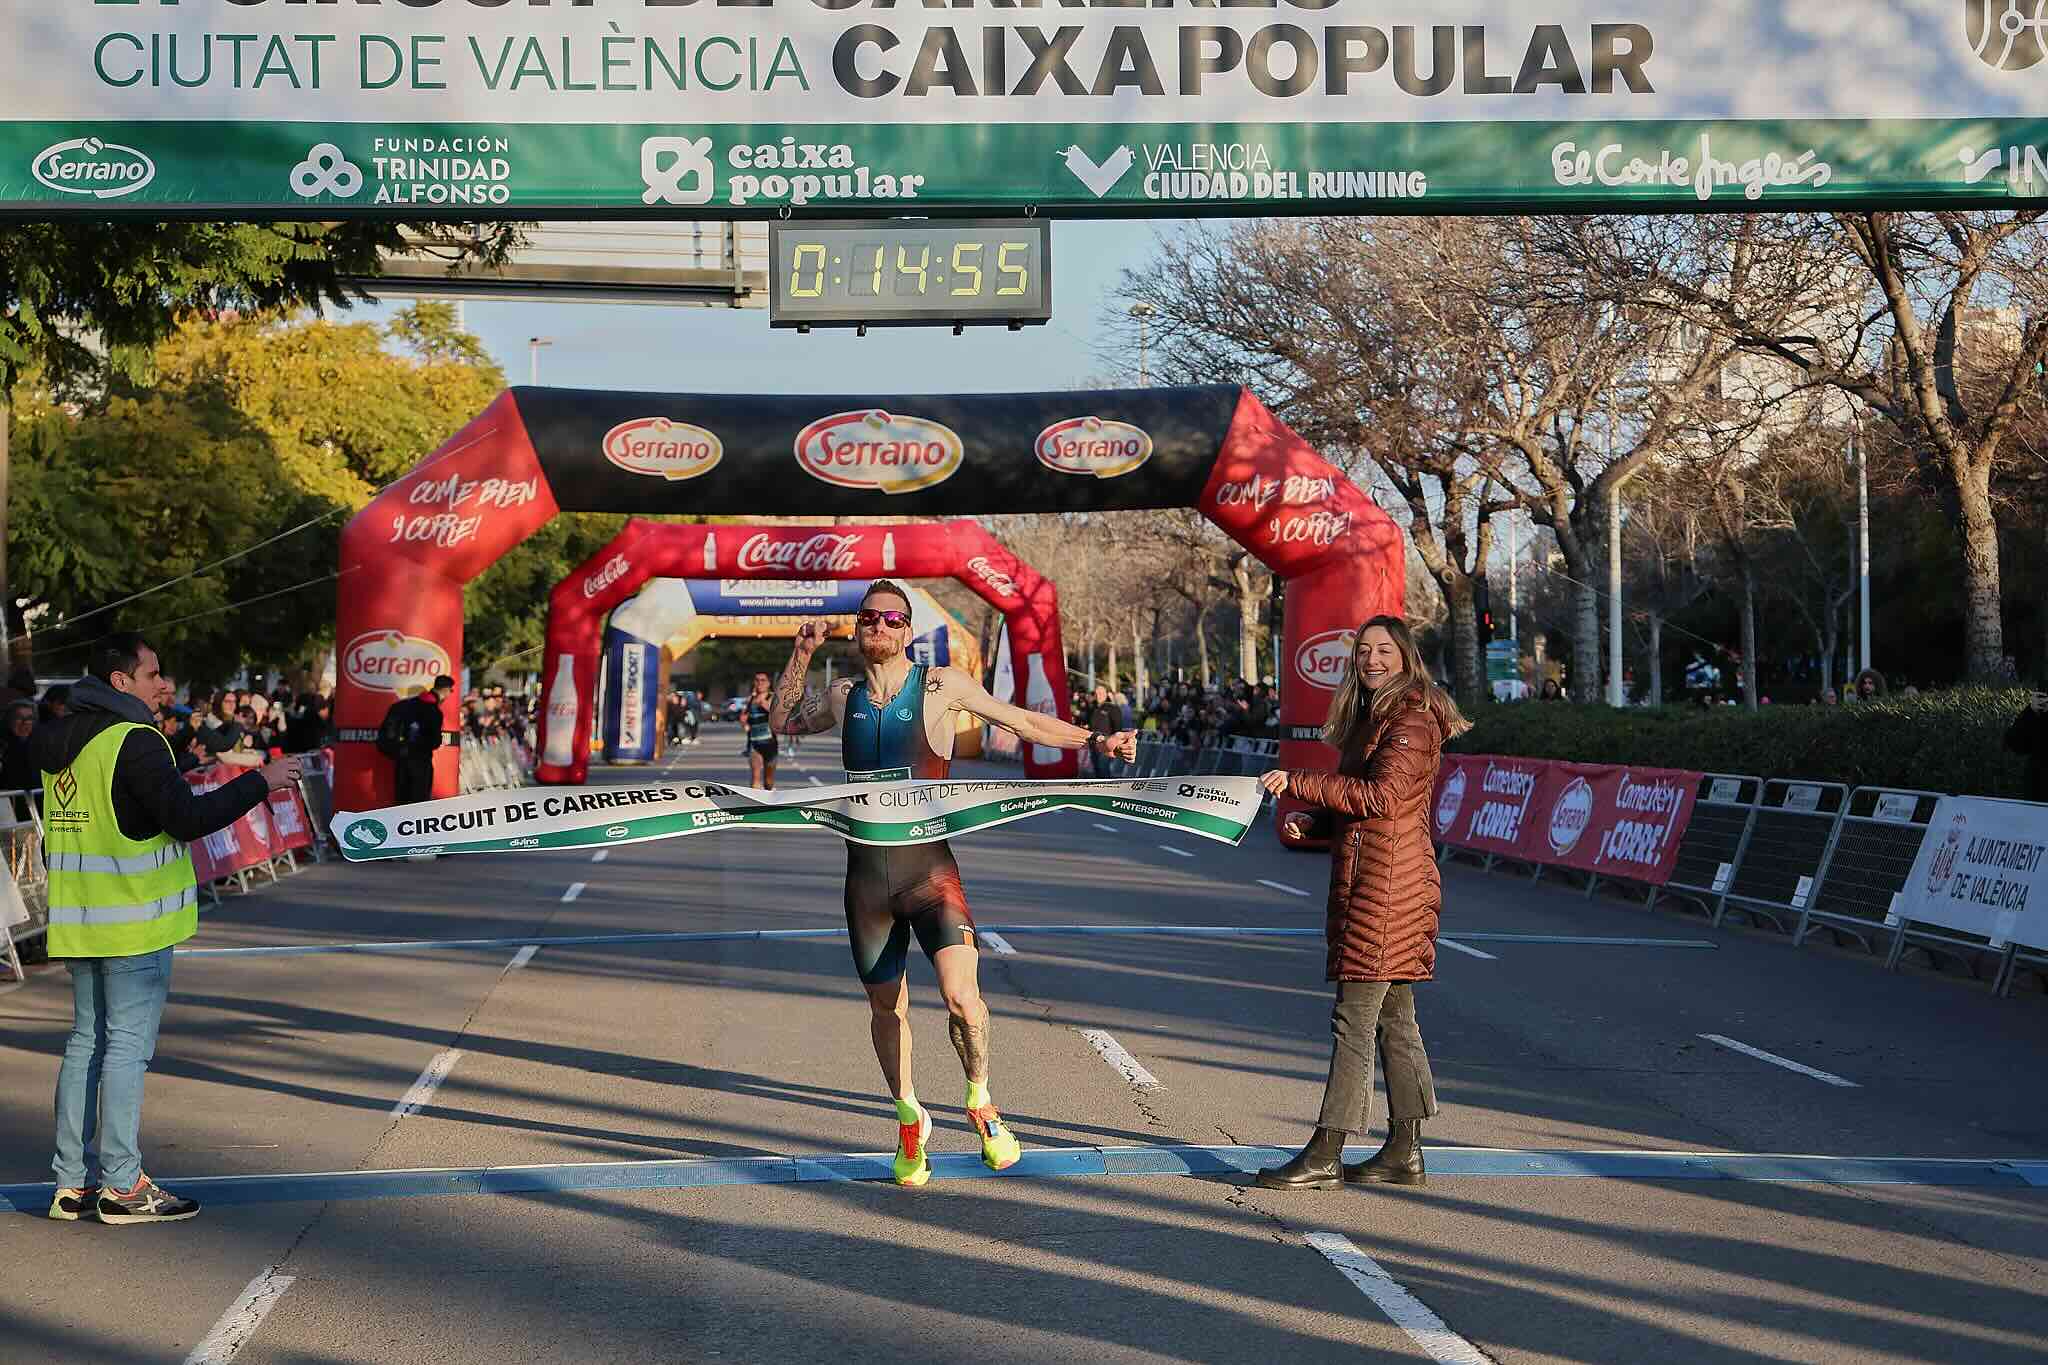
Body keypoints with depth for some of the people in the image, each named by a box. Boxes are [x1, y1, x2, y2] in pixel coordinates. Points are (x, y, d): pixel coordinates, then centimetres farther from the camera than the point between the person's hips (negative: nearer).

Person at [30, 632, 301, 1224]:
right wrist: (261, 782, -14)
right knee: (127, 1047, -3)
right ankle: (121, 1185, 1)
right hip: (134, 922, -8)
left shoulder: (57, 740, 9)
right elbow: (188, 818, -22)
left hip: (79, 922, 8)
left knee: (86, 1043, 13)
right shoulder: (135, 741, -17)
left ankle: (74, 1183, 16)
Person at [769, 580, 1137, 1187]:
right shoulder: (843, 697, 10)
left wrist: (1094, 740, -3)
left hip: (929, 869, -4)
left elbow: (1024, 722, 4)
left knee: (961, 995, -18)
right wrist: (801, 655, 14)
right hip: (866, 877, 4)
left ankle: (981, 1104, 7)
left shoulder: (942, 686, -1)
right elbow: (783, 721, 26)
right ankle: (910, 1120, 30)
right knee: (886, 1006, 11)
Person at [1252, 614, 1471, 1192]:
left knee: (1354, 1019, -9)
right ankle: (1404, 1151, 16)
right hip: (1369, 880, 10)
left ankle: (1326, 1155, -8)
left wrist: (1299, 783, -22)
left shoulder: (1411, 718, -11)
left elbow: (1382, 796, -23)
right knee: (1394, 1017, 11)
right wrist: (1308, 823, 6)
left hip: (1387, 882, -10)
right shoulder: (1371, 717, 21)